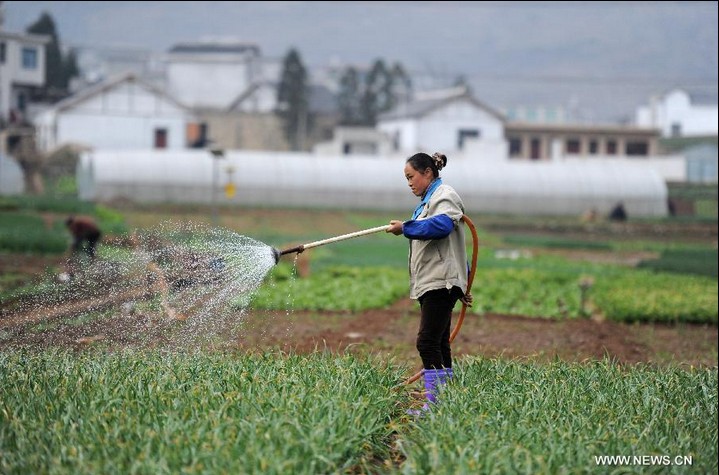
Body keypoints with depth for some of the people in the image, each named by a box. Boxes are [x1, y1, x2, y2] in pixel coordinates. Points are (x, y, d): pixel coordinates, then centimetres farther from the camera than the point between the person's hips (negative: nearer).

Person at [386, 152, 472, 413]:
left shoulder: (445, 196, -7)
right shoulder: (428, 200, 26)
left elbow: (440, 225, -29)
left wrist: (406, 228, -27)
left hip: (441, 283, -11)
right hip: (431, 283, 11)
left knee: (428, 343, -15)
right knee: (438, 344, 10)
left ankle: (435, 404, -16)